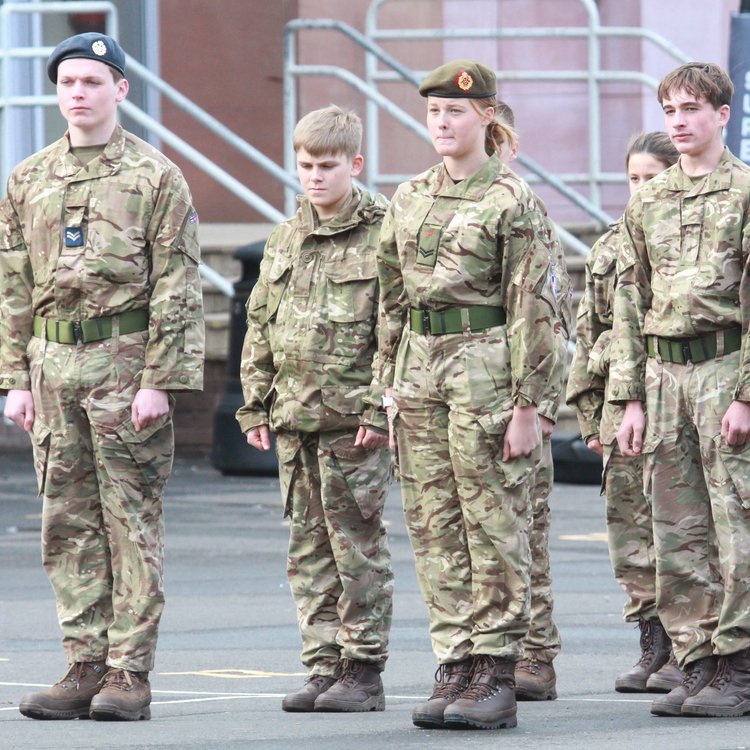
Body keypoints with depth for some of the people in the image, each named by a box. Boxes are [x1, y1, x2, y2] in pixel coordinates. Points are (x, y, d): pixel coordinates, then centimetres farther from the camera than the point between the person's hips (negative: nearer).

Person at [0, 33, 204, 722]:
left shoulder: (156, 176, -2)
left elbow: (177, 286, -5)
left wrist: (158, 380, -12)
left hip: (125, 365, -5)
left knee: (133, 523, -3)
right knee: (68, 525, 5)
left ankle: (129, 674, -1)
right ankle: (86, 668, 9)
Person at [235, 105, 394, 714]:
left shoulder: (383, 236, -5)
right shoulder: (285, 241, 14)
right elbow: (260, 328, 18)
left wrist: (380, 409, -15)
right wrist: (256, 406, 12)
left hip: (353, 419, -6)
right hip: (294, 417, 7)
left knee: (357, 543, -3)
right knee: (309, 548, 8)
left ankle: (364, 669, 2)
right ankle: (324, 665, 13)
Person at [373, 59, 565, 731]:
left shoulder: (512, 202, -6)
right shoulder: (409, 199, 13)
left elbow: (533, 309, -8)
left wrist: (527, 405, -12)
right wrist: (390, 384, 11)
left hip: (484, 367, -6)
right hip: (420, 370, 6)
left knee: (495, 526, -3)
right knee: (434, 526, 5)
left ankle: (496, 677, -1)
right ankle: (456, 667, 10)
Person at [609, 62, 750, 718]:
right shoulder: (648, 202, 15)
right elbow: (629, 302, 15)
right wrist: (631, 398, 9)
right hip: (662, 369, 6)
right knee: (677, 533, 5)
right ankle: (696, 664, 10)